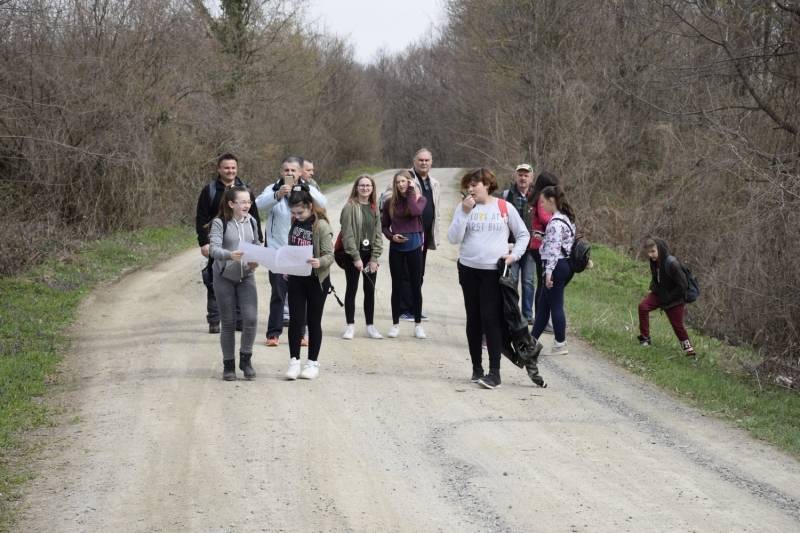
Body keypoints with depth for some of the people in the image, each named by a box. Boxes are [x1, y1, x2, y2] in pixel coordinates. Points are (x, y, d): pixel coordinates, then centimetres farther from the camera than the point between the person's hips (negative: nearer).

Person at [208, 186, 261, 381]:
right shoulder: (219, 223, -10)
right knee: (228, 323, 4)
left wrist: (256, 260, -8)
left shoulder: (252, 222, 5)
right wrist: (230, 255, -40)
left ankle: (246, 359, 8)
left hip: (246, 277, 3)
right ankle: (228, 364, 17)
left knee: (251, 318, -11)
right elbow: (213, 249, -21)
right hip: (224, 278, -3)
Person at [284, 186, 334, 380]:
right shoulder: (295, 223, 4)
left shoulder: (321, 226, -15)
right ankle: (294, 361, 7)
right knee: (295, 320, 1)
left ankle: (313, 362, 15)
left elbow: (329, 255, -18)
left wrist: (319, 262, -37)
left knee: (314, 321, 5)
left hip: (316, 279, -4)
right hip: (296, 278, 5)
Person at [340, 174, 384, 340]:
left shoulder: (374, 208, 8)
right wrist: (356, 257, -16)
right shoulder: (350, 207, -8)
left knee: (370, 290, 8)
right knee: (352, 289, 3)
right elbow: (348, 234, -12)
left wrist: (374, 258, -2)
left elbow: (378, 234, 7)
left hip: (370, 255, 5)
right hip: (353, 254, -5)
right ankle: (350, 326, 10)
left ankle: (370, 326, 15)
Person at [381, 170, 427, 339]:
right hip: (396, 248, 1)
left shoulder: (420, 199, -2)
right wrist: (391, 236, -10)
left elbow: (415, 211, -24)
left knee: (416, 285, 5)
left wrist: (411, 191, -14)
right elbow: (384, 225, 8)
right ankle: (395, 324, 14)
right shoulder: (390, 202, 2)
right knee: (397, 286, 6)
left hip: (414, 246, -1)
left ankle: (418, 324, 14)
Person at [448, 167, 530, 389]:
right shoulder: (463, 208, 3)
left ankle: (494, 372, -11)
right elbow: (453, 238, -7)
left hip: (495, 271, -3)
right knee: (473, 319, 10)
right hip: (468, 270, 3)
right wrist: (464, 213, -14)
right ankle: (477, 367, 20)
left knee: (491, 319, -10)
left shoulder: (504, 208, 0)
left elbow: (523, 235, 10)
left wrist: (514, 255, -4)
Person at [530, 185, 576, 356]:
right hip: (565, 265, 10)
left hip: (557, 266, -10)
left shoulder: (555, 222, -17)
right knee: (543, 304, 16)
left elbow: (554, 248, -22)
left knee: (555, 305, -2)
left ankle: (560, 344, 3)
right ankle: (532, 339, 23)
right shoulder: (567, 218, 14)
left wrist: (549, 271, -23)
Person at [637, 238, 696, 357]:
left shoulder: (672, 263, -29)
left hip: (675, 299, -6)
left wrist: (668, 298, -18)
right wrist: (653, 289, -1)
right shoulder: (654, 262, -4)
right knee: (643, 306, -15)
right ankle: (645, 338, -3)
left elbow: (682, 285, -23)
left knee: (677, 324, 2)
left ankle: (687, 346, 25)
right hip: (660, 294, 6)